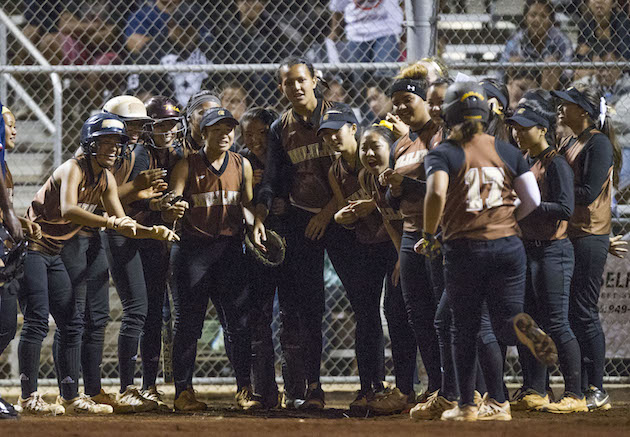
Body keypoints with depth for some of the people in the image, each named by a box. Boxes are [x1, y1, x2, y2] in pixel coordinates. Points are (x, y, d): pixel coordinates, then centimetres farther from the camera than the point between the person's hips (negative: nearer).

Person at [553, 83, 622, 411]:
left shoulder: (598, 143, -10)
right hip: (565, 236, 9)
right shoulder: (569, 144, 18)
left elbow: (589, 192, -18)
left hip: (589, 238, -9)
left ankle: (597, 392, -4)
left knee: (583, 314, -8)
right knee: (569, 313, 9)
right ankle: (580, 388, 13)